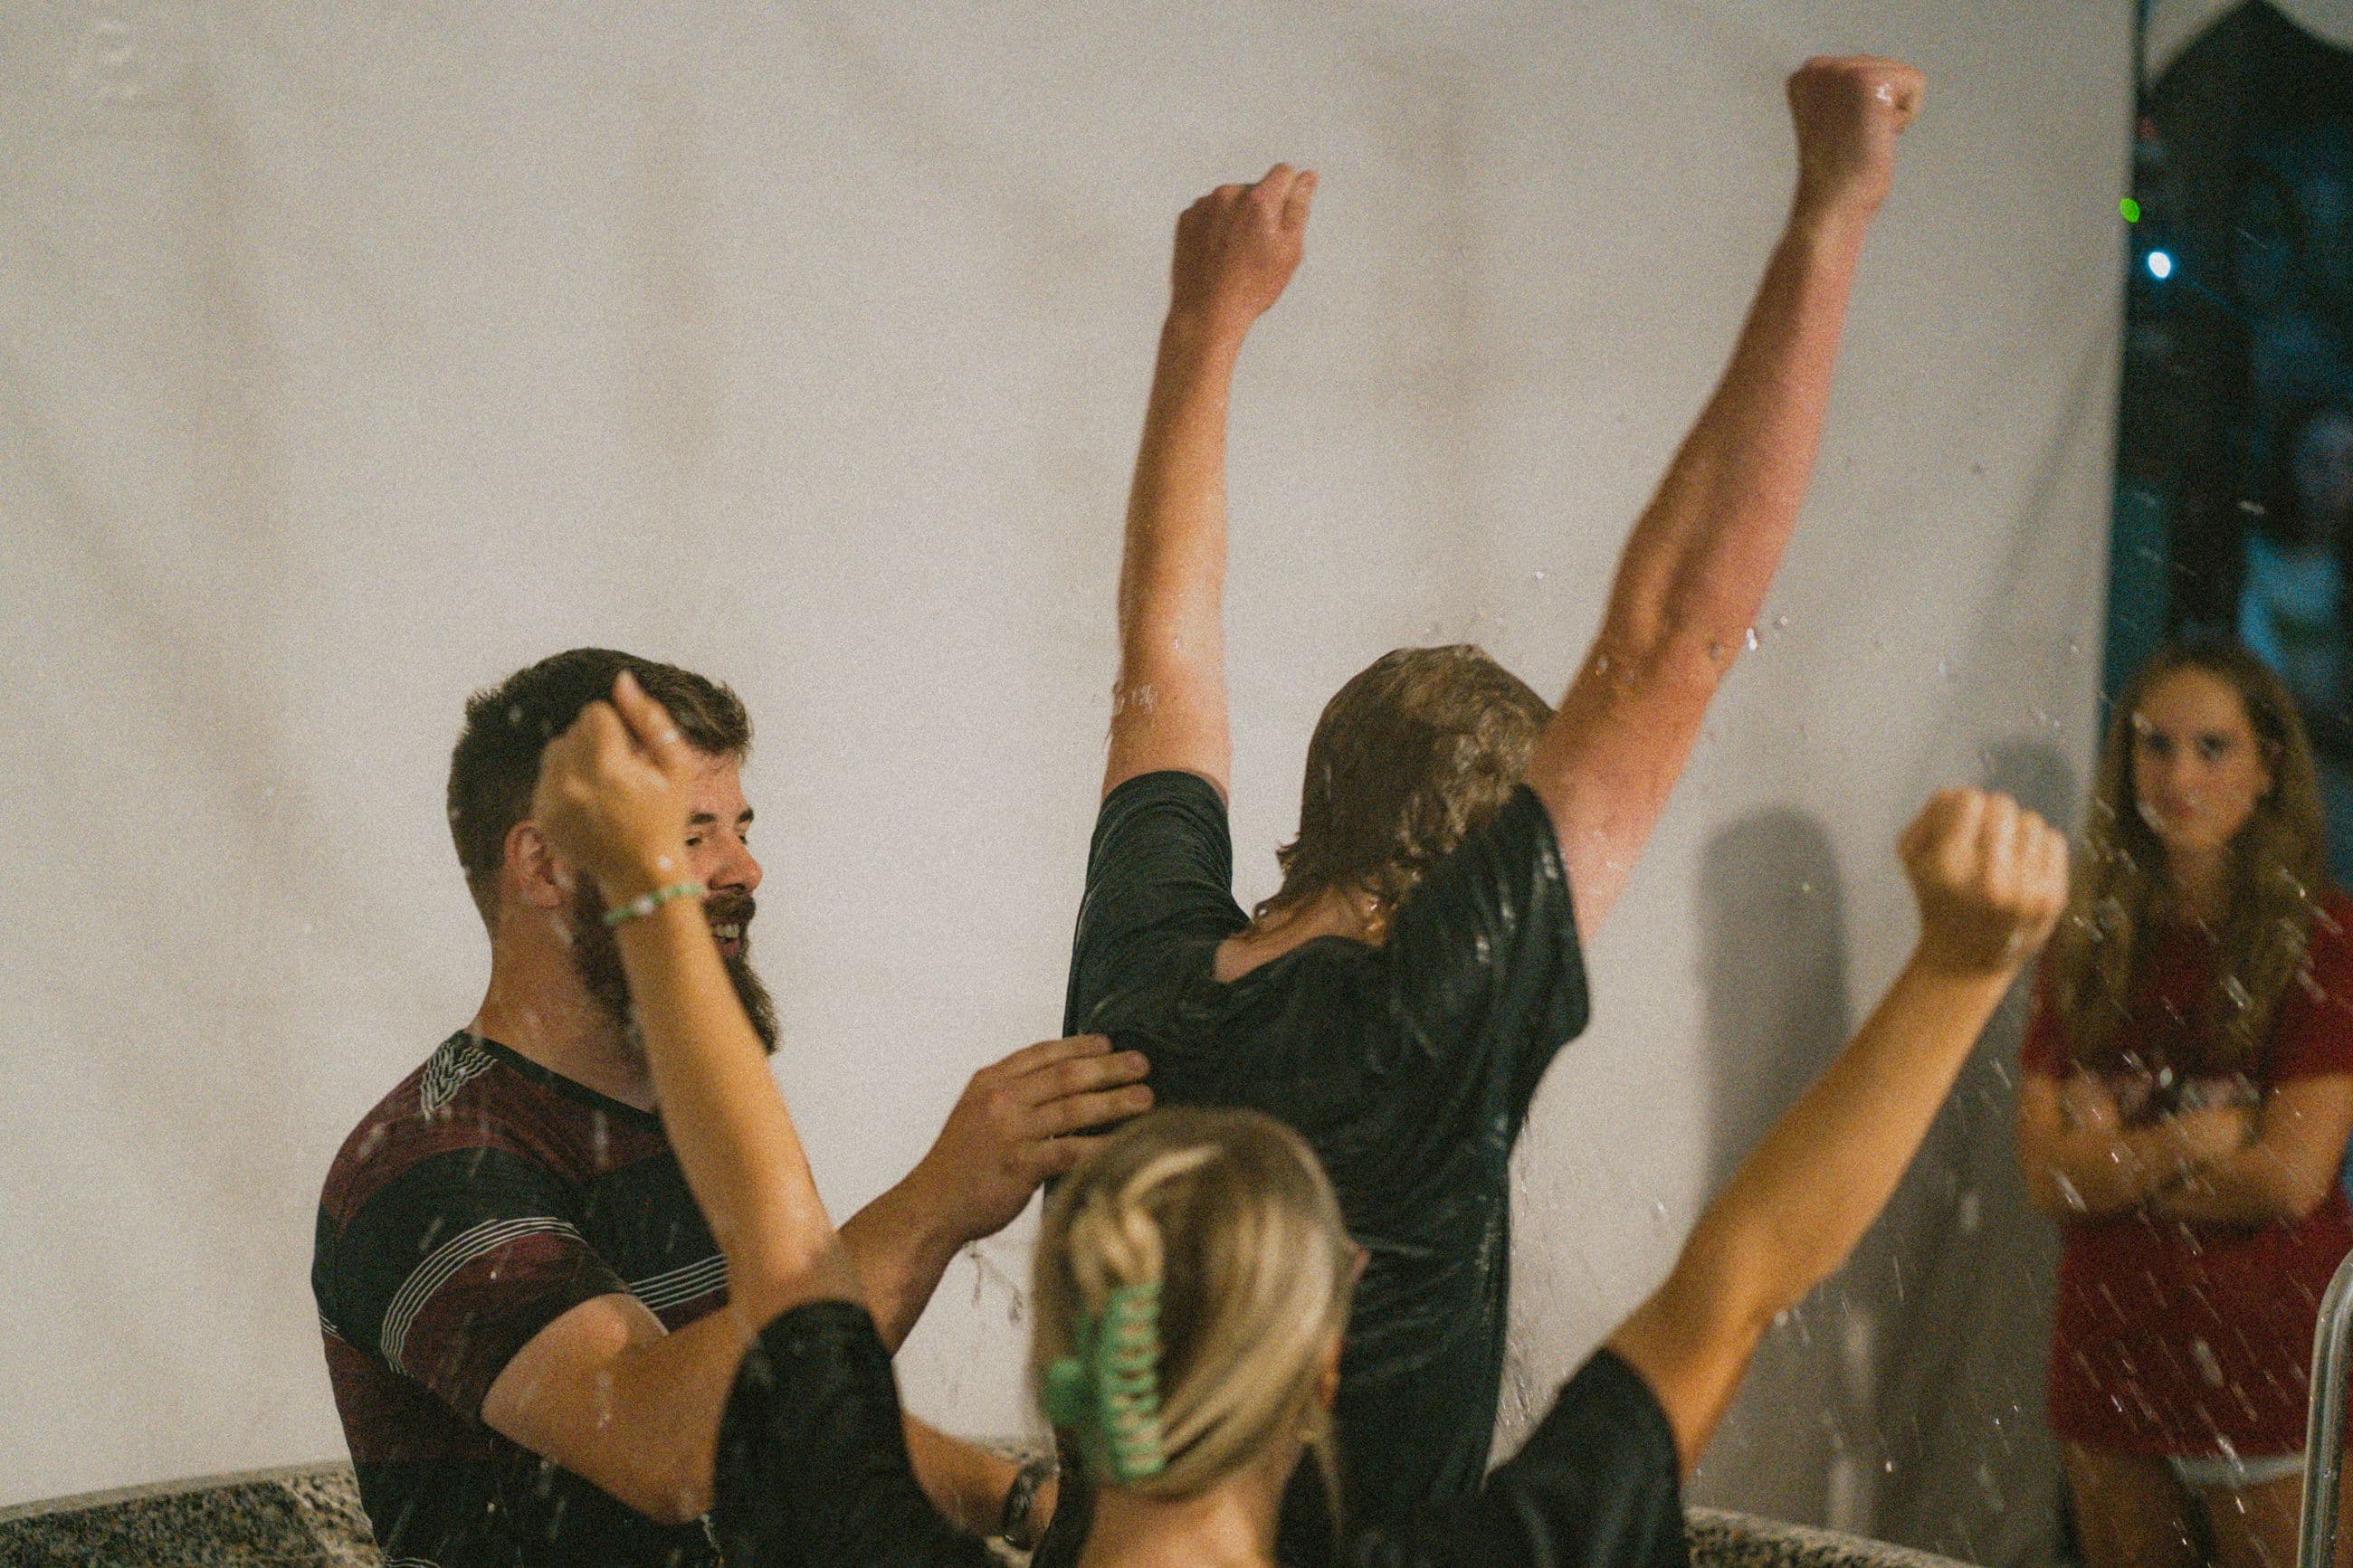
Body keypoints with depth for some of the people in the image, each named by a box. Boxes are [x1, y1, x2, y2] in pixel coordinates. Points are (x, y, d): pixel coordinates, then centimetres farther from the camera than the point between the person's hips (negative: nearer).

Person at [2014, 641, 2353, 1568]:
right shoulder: (2092, 942, 7)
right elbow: (2045, 1172, -1)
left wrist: (2116, 1159, -3)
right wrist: (2198, 1137, -12)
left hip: (2265, 1362, -4)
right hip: (2109, 1351, 4)